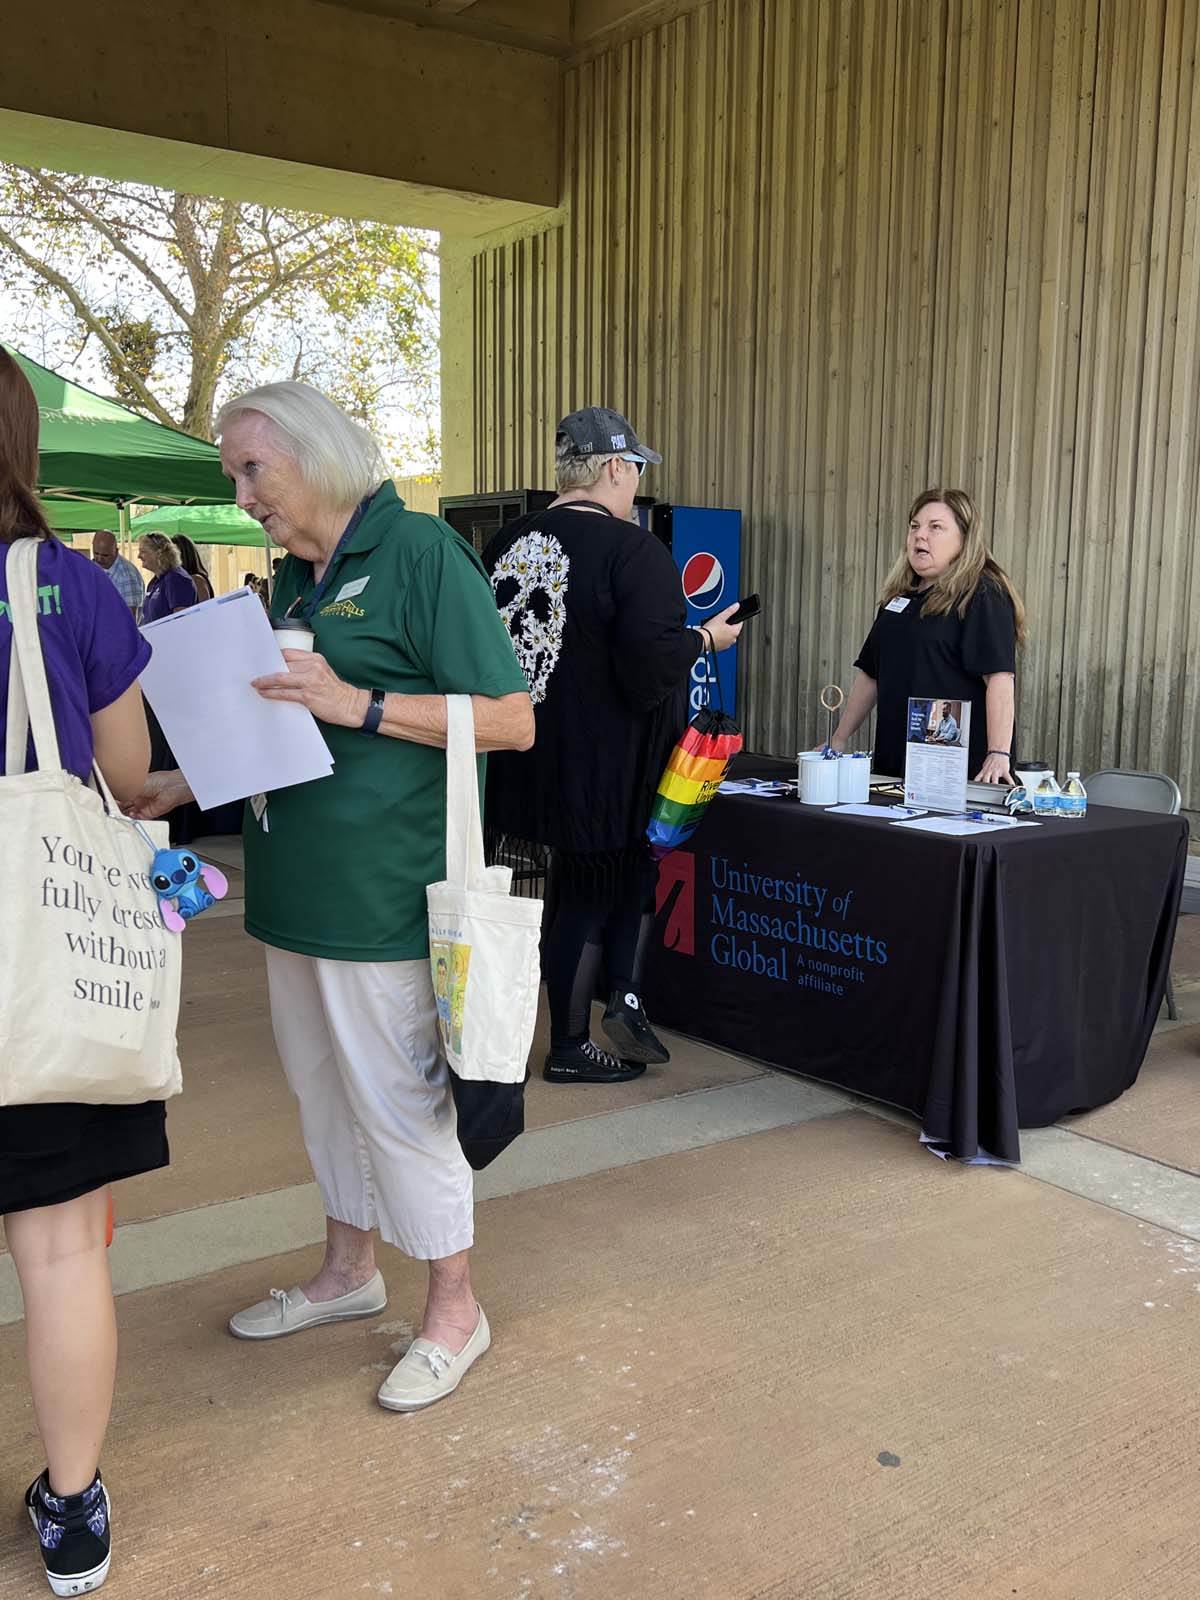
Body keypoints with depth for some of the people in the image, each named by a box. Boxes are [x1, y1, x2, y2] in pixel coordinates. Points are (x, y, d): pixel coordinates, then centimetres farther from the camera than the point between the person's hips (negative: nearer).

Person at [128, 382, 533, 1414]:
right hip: (299, 884, 8)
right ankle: (349, 1269, 39)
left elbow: (511, 721, -16)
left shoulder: (421, 551, -12)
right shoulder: (298, 575, 13)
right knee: (323, 1084, 19)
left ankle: (455, 1310, 21)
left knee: (395, 1094, 2)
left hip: (381, 890, -8)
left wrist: (358, 703, -22)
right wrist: (183, 785, 12)